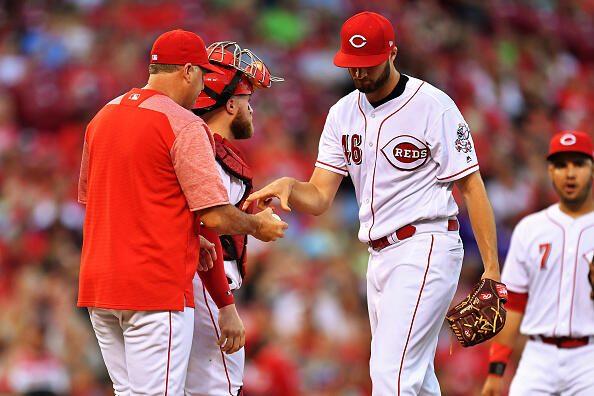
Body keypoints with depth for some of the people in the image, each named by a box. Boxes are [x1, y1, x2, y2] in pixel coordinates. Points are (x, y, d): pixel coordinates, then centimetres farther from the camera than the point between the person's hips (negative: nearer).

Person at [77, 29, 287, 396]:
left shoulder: (102, 117, 13)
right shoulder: (184, 125, -11)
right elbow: (215, 217, -15)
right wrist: (257, 225, 7)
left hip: (97, 284, 8)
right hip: (157, 287, -8)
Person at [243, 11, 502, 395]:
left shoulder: (433, 105, -9)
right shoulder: (344, 113, 10)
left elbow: (472, 186, -9)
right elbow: (319, 197, 6)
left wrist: (492, 270, -14)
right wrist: (286, 187, -18)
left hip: (426, 249, -8)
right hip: (379, 256, 8)